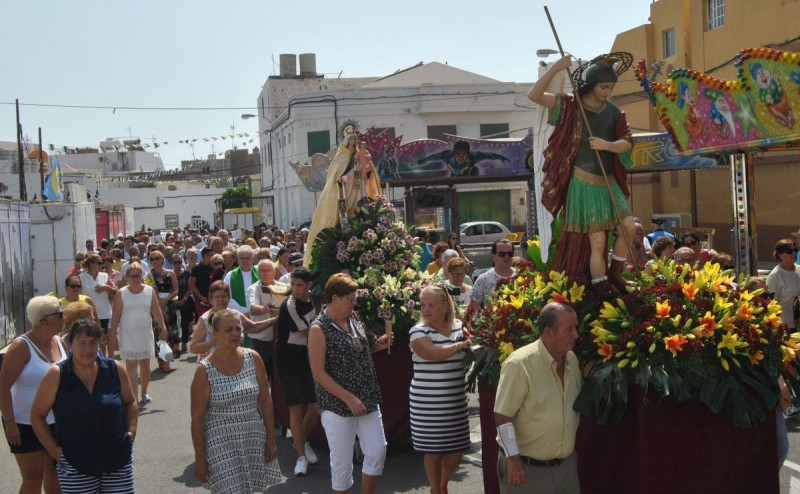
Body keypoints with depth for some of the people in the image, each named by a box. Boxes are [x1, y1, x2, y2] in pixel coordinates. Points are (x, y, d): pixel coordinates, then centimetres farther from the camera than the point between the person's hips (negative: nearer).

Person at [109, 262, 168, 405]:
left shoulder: (149, 291, 2)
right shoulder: (121, 293, -4)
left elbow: (157, 312, 5)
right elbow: (115, 315, -3)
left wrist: (163, 329, 0)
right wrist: (113, 335, -6)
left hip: (145, 333, 3)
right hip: (127, 334, -3)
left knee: (145, 364, 11)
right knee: (131, 365, -8)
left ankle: (144, 394, 28)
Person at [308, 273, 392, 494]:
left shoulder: (353, 319, 6)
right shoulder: (319, 329, -15)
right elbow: (318, 373, -17)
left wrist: (378, 344, 2)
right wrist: (349, 398, -20)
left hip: (368, 400, 7)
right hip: (338, 405, -7)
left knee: (378, 451, 9)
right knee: (342, 461, 4)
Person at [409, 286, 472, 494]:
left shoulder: (459, 327, 6)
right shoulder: (418, 331, -9)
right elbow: (433, 353, -26)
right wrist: (459, 346, -14)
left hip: (456, 401, 4)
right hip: (428, 404, -4)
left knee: (456, 449, 10)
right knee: (433, 450, 4)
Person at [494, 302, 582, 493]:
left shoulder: (572, 359, 3)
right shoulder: (520, 364, -18)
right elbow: (502, 416, -17)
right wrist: (513, 459, -19)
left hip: (566, 465, 6)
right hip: (526, 467, -6)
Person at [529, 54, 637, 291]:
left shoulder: (613, 111, 6)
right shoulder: (570, 106, -6)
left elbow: (627, 143, 0)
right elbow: (534, 95, -15)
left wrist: (608, 145, -21)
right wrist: (556, 68, -24)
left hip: (610, 183, 5)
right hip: (584, 184, -5)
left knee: (629, 227, -6)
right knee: (597, 242, -4)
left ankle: (615, 273, 16)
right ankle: (602, 289, 8)